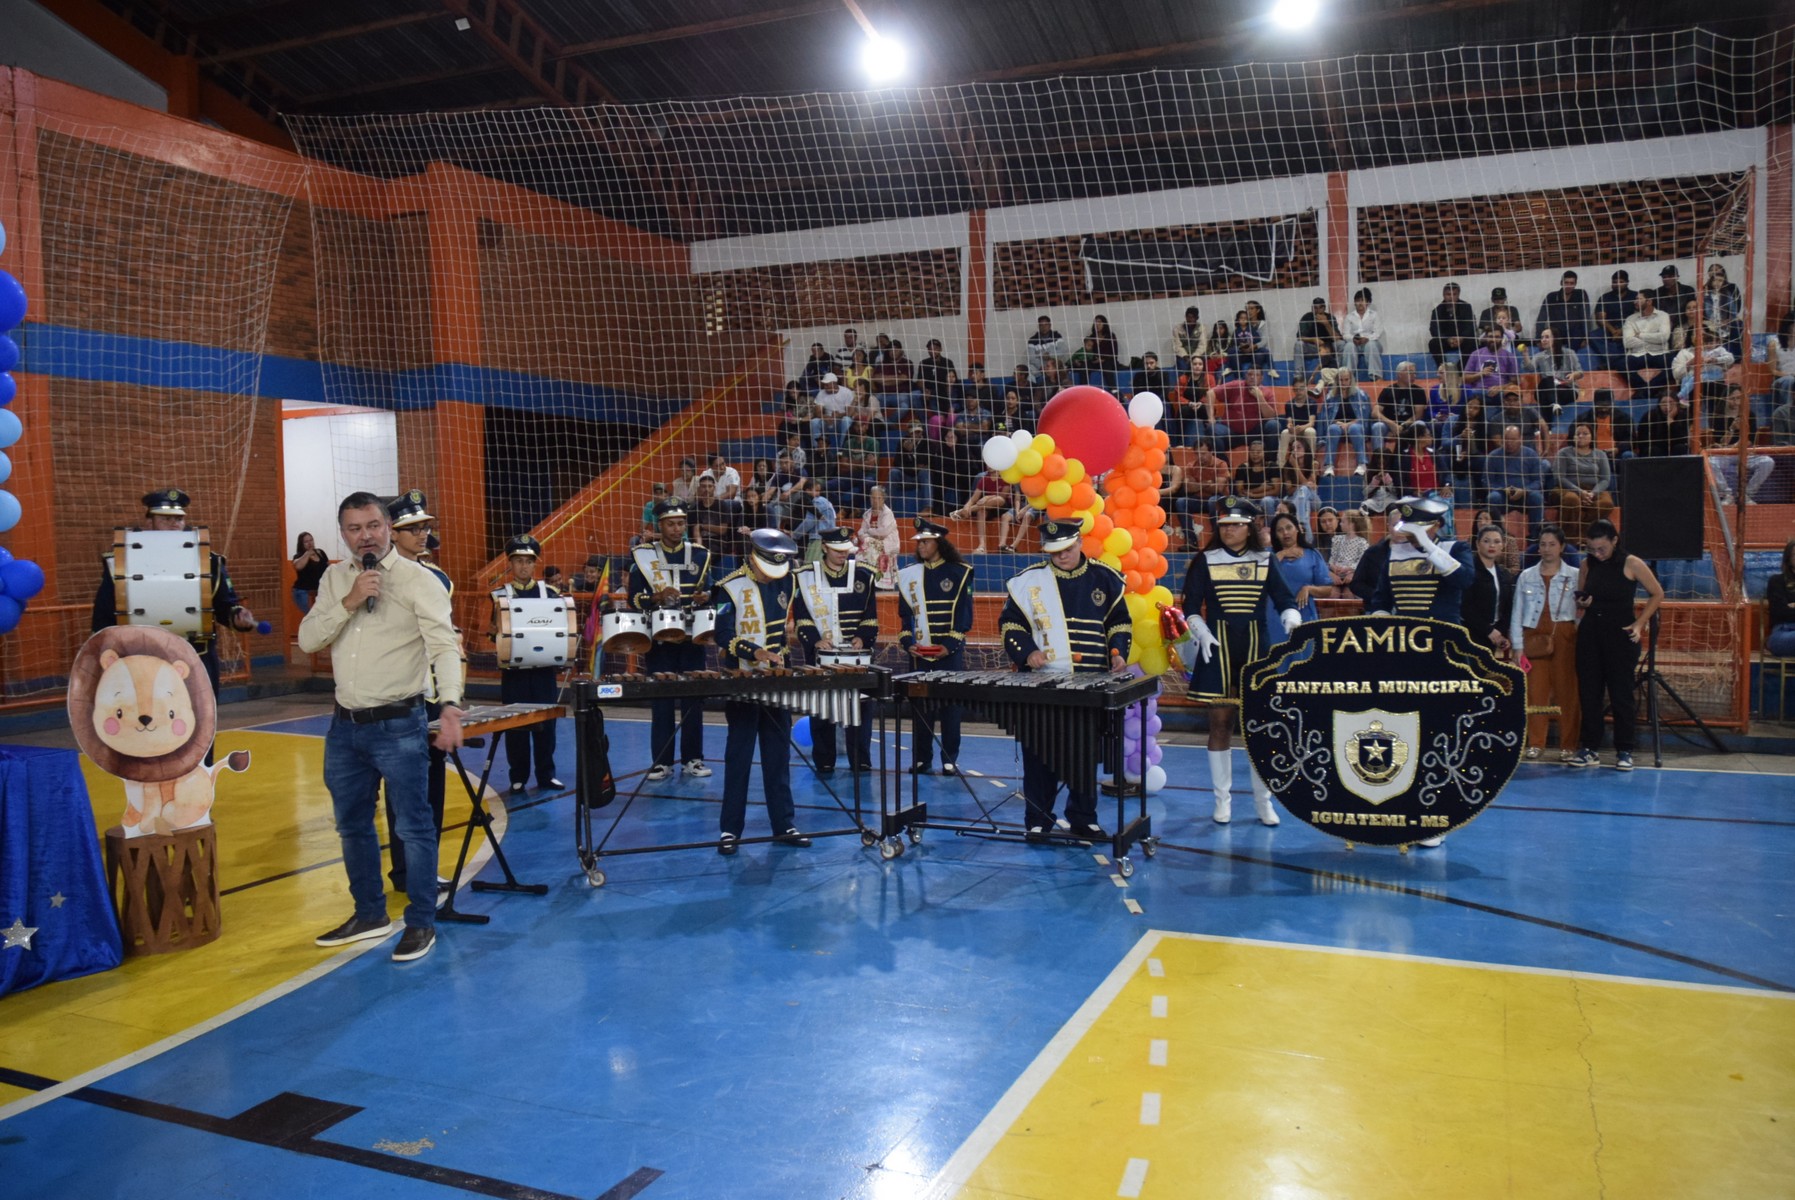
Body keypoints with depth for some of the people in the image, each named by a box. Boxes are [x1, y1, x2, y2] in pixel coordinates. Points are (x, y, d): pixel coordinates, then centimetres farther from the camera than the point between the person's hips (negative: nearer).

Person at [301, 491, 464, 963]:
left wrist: (451, 706, -31)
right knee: (351, 825, 17)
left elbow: (445, 646, -17)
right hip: (345, 726, 6)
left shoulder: (418, 580, -9)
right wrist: (349, 602, -15)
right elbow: (307, 640, 0)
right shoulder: (334, 579, 8)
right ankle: (370, 915, 33)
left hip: (398, 725, -6)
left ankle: (421, 923, 12)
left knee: (413, 826, 0)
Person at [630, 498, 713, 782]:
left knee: (693, 700, 4)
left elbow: (710, 593, 9)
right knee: (661, 702, 3)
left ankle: (693, 759, 13)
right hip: (658, 638, -1)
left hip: (692, 638, 2)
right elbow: (634, 598, -2)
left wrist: (704, 597, -14)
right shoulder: (642, 556, 0)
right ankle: (661, 761, 11)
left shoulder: (700, 554, 6)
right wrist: (658, 597, -21)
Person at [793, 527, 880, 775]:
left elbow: (870, 615, 7)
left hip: (857, 653, 1)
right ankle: (824, 762, 14)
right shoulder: (806, 576, 1)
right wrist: (816, 640, -13)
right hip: (821, 653, -1)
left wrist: (862, 637, -9)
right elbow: (801, 616, 0)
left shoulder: (864, 575, 5)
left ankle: (860, 762, 12)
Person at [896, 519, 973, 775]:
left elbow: (965, 614, -3)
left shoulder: (959, 573, -1)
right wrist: (908, 642, -6)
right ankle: (921, 759, 12)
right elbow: (904, 614, 8)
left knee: (950, 706, 2)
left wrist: (950, 645, -13)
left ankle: (950, 760, 9)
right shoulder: (909, 575, 8)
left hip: (950, 653, -2)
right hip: (919, 653, 3)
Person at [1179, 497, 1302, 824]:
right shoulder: (1205, 561, 3)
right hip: (1217, 650, -1)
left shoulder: (1265, 561, 6)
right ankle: (1222, 800, 13)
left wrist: (1292, 620, -19)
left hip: (1255, 649, 1)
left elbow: (1284, 600, 2)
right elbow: (1191, 605, 1)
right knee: (1220, 723, 3)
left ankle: (1263, 800, 11)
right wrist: (1201, 632, -16)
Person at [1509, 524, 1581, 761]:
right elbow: (1516, 613, 9)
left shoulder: (1574, 576, 4)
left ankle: (1568, 745, 7)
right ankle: (1535, 743, 8)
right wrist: (1518, 647, 3)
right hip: (1535, 637, 2)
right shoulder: (1526, 577, 10)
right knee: (1535, 690, 1)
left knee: (1566, 690, -1)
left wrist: (1582, 641, -7)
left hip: (1565, 637, -2)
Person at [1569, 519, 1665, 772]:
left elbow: (1657, 593, 2)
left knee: (1621, 694, 0)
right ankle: (1589, 749, 11)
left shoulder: (1631, 564, -5)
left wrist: (1639, 623, -6)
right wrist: (1582, 604, -4)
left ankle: (1624, 751, 8)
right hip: (1590, 633, 4)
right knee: (1588, 693, 4)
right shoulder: (1587, 565, 7)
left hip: (1621, 634, -4)